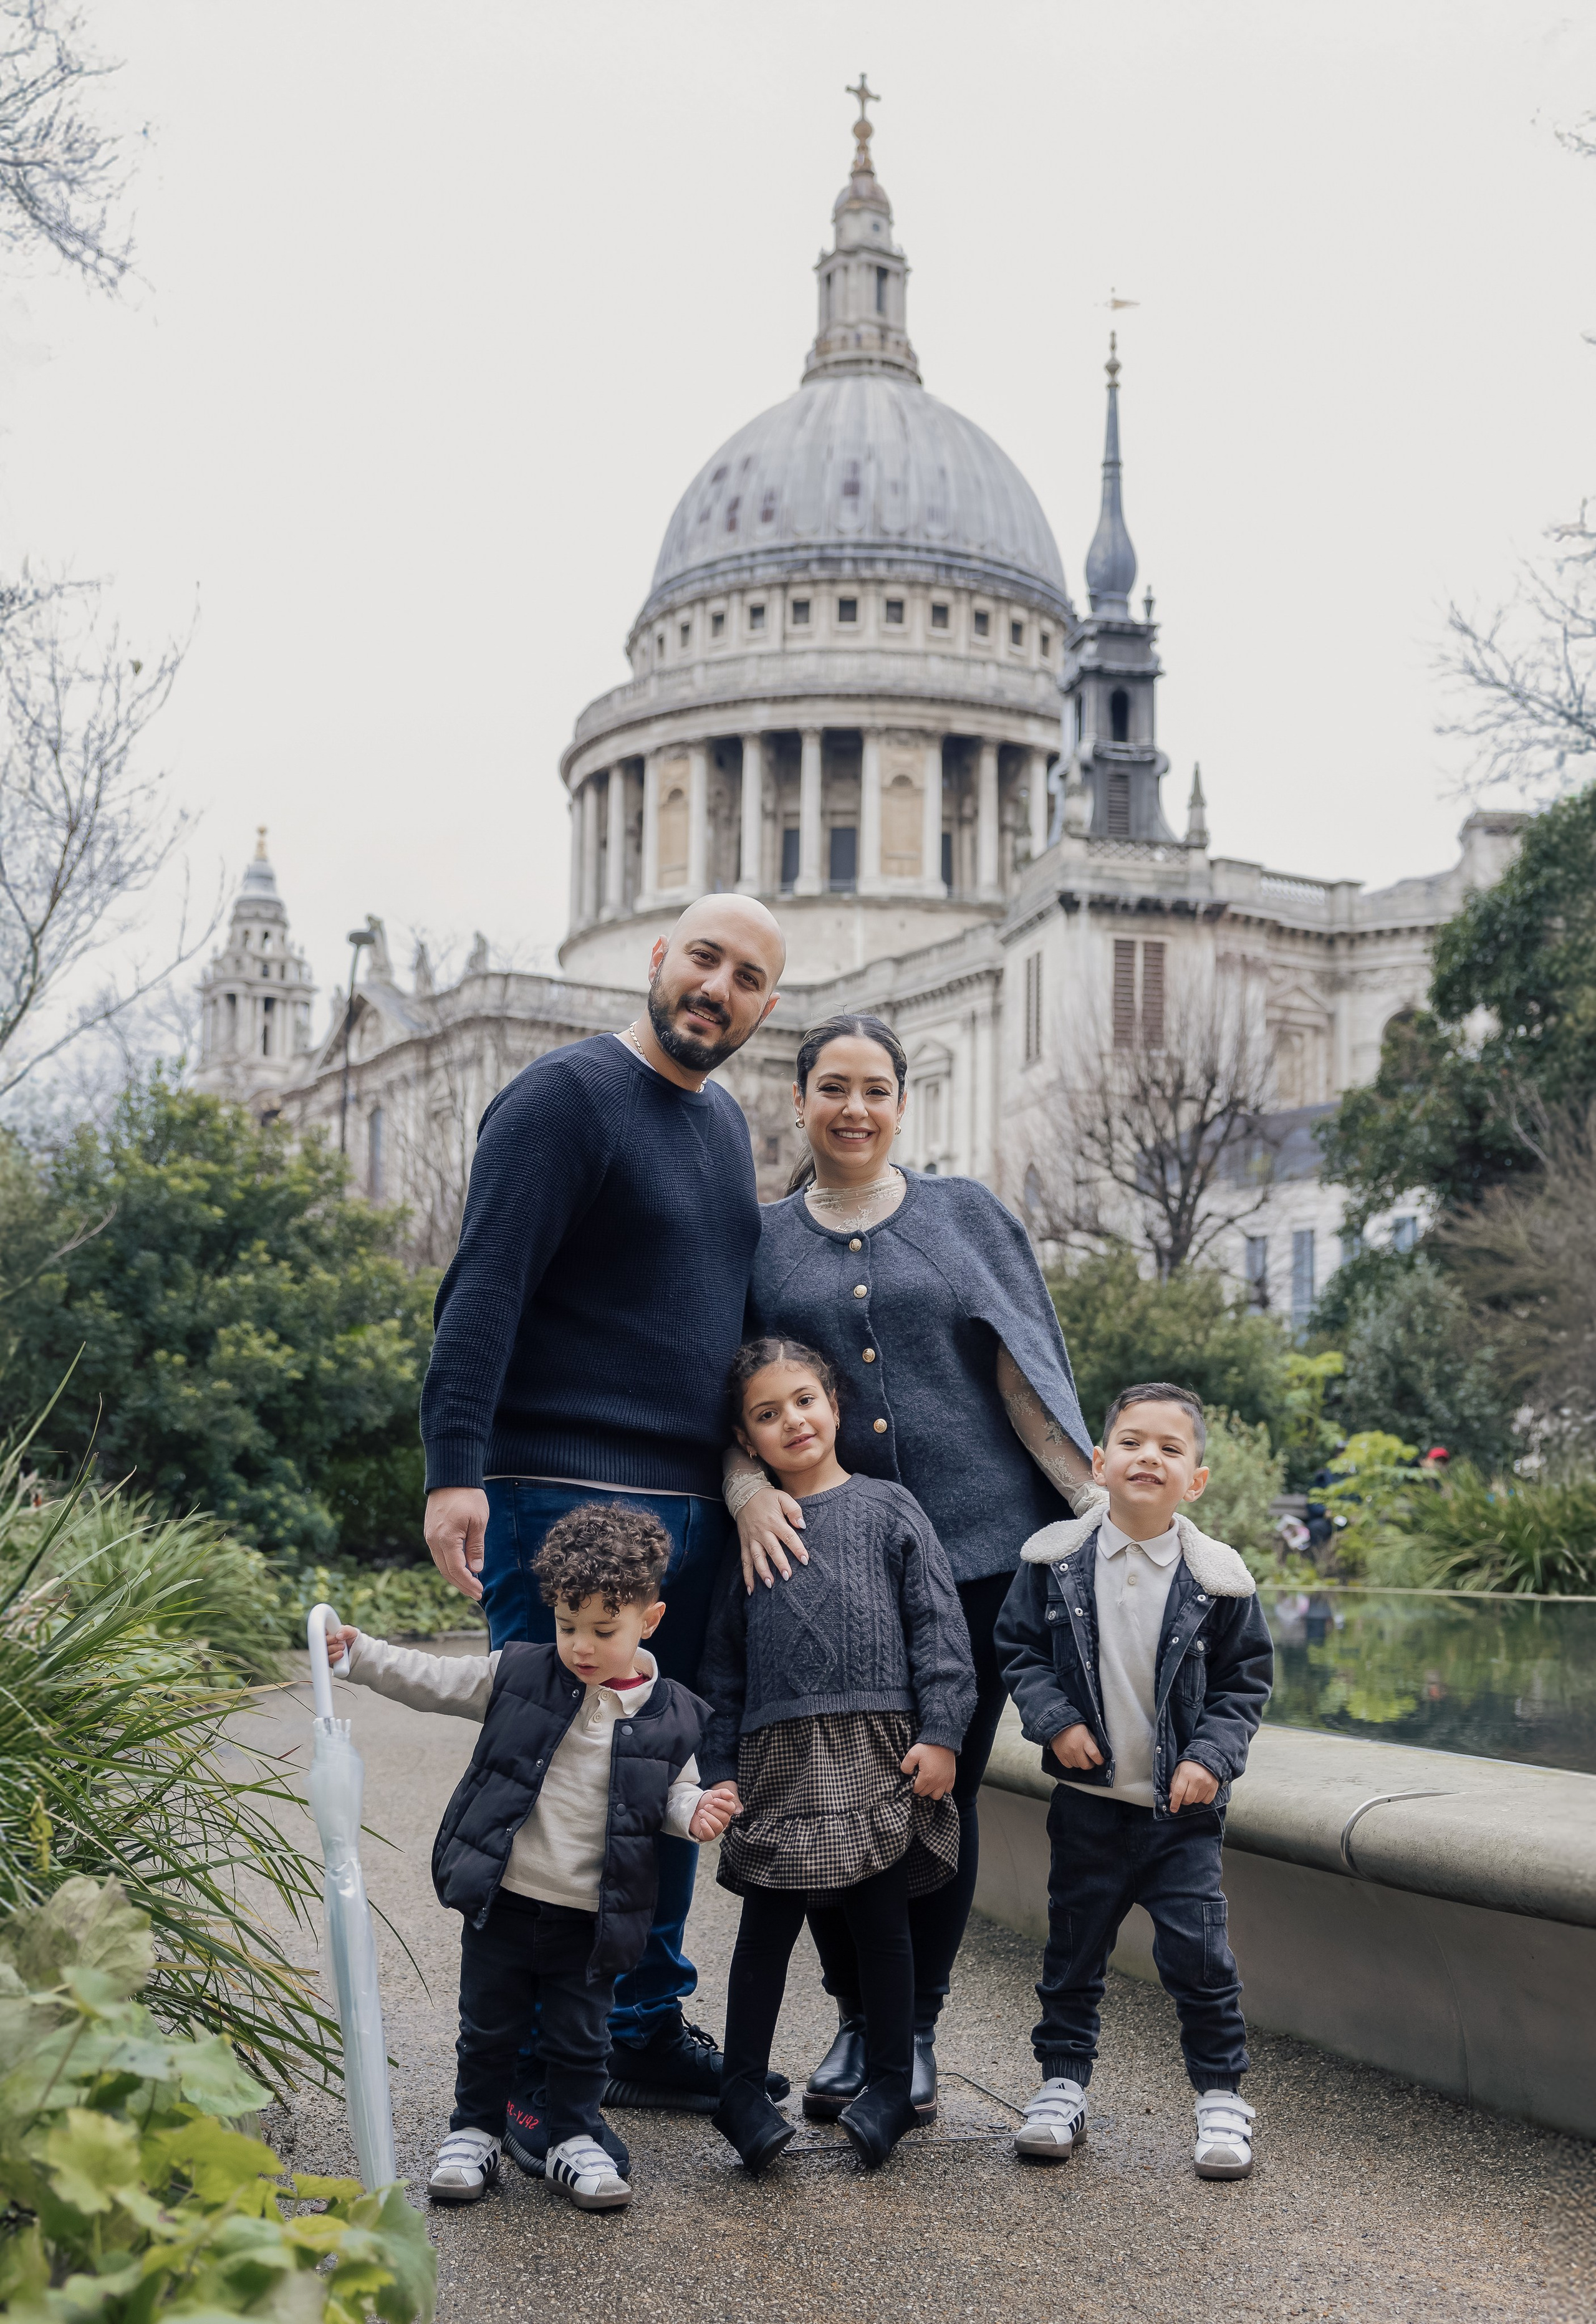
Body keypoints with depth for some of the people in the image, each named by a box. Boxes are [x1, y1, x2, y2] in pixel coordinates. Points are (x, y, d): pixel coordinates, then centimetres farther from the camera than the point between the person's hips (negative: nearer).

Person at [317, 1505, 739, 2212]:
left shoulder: (670, 1716, -3)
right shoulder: (518, 1675, -3)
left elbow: (673, 1793, 7)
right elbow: (429, 1681, 0)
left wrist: (697, 1813, -15)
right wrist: (357, 1651, -10)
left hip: (591, 1914, 0)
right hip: (504, 1898, 1)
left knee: (580, 2037, 10)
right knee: (489, 2026, 13)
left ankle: (574, 2141, 27)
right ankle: (474, 2132, 30)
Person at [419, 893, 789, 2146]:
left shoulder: (725, 1122, 18)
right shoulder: (566, 1095, -8)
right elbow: (483, 1291, -16)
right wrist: (456, 1470, -24)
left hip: (697, 1508, 8)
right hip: (566, 1497, -8)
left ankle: (645, 2030, 24)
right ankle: (532, 2069, 4)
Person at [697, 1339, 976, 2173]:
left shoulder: (888, 1508, 5)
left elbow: (938, 1626, 1)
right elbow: (723, 1662, 13)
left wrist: (940, 1734, -7)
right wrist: (719, 1769, 8)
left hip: (878, 1753, -1)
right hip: (778, 1757, 1)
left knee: (880, 1919, 7)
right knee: (767, 1922, 3)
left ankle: (889, 2083, 20)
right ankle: (743, 2089, 13)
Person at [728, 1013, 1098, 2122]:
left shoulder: (965, 1215, 7)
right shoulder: (760, 1243, 10)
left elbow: (1029, 1375, 4)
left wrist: (1099, 1505, -4)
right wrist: (750, 1490, -14)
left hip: (976, 1543, -1)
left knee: (944, 1791, 3)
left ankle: (918, 2030, 18)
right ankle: (856, 2019, 21)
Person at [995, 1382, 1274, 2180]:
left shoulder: (1216, 1577, -6)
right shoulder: (1055, 1561, -4)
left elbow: (1247, 1679, 2)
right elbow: (1018, 1649, 5)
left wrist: (1212, 1756, -9)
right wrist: (1054, 1718, -9)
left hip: (1183, 1807, -1)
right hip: (1087, 1800, 1)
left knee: (1198, 1950, -3)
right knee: (1074, 1947, 11)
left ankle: (1221, 2092, 13)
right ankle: (1063, 2080, 26)